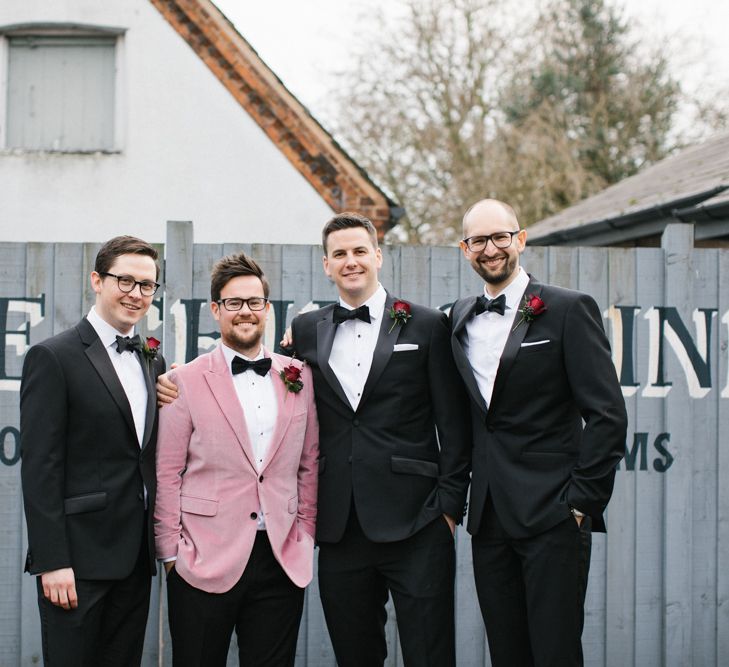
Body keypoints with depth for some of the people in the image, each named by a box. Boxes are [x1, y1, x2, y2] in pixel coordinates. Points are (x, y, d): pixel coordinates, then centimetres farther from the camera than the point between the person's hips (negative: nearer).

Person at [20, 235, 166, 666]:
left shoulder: (153, 362, 15)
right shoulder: (54, 357, -6)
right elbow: (39, 467, -11)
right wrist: (51, 562, -16)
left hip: (136, 559, 6)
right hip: (79, 559, -6)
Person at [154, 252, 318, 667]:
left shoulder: (298, 377, 9)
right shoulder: (186, 381, 0)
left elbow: (309, 463, 13)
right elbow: (167, 474, -1)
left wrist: (305, 535, 8)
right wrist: (171, 551, -5)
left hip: (283, 562, 3)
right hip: (205, 561, -3)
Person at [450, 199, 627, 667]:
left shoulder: (569, 309, -4)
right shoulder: (462, 317, 14)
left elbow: (607, 414, -8)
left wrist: (584, 501, -11)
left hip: (552, 515, -5)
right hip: (489, 517, 5)